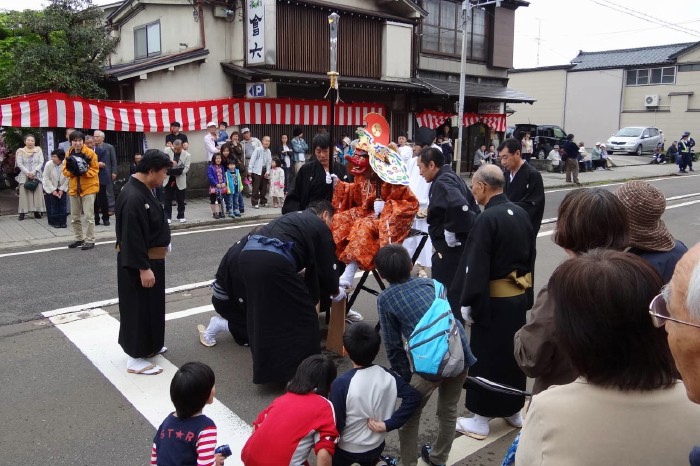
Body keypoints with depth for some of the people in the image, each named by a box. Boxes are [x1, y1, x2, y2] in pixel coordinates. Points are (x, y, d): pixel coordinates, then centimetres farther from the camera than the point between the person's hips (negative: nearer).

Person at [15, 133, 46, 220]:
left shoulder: (38, 150, 8)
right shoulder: (21, 151, 7)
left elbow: (41, 162, 1)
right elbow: (19, 164, 0)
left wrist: (34, 172, -11)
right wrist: (27, 172, -14)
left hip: (37, 175, 0)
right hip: (24, 176, 0)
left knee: (38, 193, -4)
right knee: (24, 194, -5)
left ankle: (37, 211, 0)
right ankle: (22, 212, -4)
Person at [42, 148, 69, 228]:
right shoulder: (48, 165, -20)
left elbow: (67, 178, -11)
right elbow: (46, 178, -12)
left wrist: (62, 189, -13)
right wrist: (53, 190, -14)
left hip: (62, 188, 1)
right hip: (50, 188, -1)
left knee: (62, 204, -1)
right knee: (53, 205, -4)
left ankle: (62, 222, 6)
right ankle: (54, 222, 5)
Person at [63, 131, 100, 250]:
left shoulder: (90, 153, -9)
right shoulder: (69, 154, 5)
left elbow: (95, 169, -9)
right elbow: (65, 170, 7)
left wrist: (84, 172, -25)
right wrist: (71, 171, -15)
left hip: (88, 187, -6)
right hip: (74, 188, 6)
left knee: (89, 216, -5)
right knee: (75, 216, 13)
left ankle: (90, 240, 3)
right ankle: (79, 239, 26)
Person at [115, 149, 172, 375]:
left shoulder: (142, 189, 7)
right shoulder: (133, 197, -26)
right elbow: (132, 238, -27)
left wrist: (160, 247, 19)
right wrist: (143, 268, -25)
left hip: (150, 258, 10)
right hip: (137, 263, -10)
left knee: (151, 305, 20)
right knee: (138, 307, 0)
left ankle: (148, 346, 35)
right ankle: (135, 358, 12)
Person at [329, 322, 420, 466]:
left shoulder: (341, 384, -26)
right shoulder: (388, 376, -13)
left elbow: (335, 424, -20)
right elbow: (413, 397, -16)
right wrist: (387, 424, -14)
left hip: (346, 451, -5)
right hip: (377, 446, 5)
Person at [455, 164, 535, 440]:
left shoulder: (486, 219, -21)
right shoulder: (521, 214, 4)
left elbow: (476, 267, -21)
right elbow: (530, 256, 12)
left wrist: (468, 302, -13)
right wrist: (523, 286, 19)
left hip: (493, 301, -8)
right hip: (520, 296, 8)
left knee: (486, 357, 5)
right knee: (513, 353, 19)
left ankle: (481, 419, 17)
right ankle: (515, 410, 33)